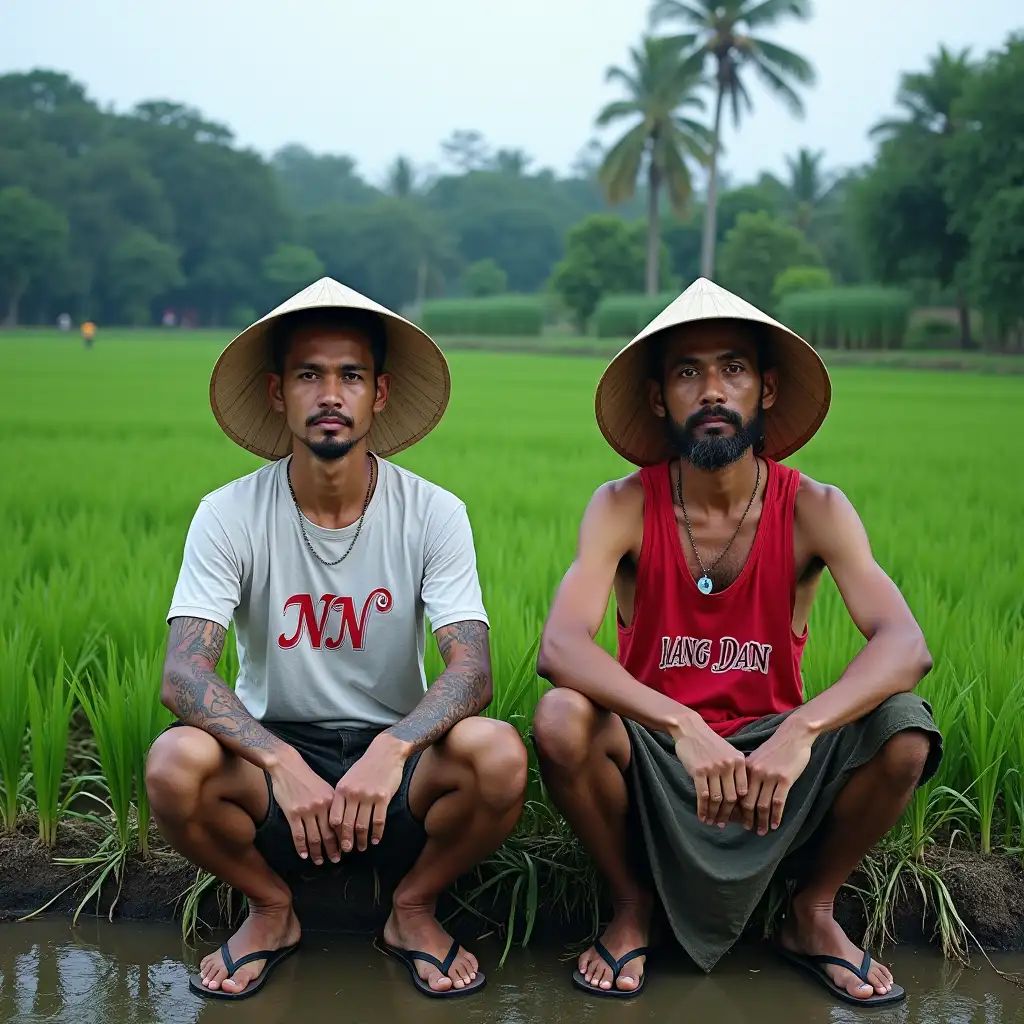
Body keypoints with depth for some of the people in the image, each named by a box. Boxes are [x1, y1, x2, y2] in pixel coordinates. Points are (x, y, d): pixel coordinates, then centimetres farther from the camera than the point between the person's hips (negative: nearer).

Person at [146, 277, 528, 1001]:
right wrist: (283, 765, -35)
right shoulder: (230, 515, -9)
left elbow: (472, 670, -17)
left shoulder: (432, 514, -8)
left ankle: (414, 910, 2)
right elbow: (183, 673, -19)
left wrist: (391, 749, -37)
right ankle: (272, 911, 2)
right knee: (176, 764, -31)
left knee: (498, 754, -30)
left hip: (396, 766, 0)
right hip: (274, 753, 0)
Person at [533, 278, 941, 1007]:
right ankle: (632, 905, -2)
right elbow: (560, 646, -28)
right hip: (653, 759, -1)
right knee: (562, 721, -31)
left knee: (904, 731, -26)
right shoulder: (624, 507, -12)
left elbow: (906, 645, -25)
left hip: (775, 755, 1)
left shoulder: (813, 509, -11)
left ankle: (814, 913, 2)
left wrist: (799, 731, -42)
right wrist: (683, 727, -43)